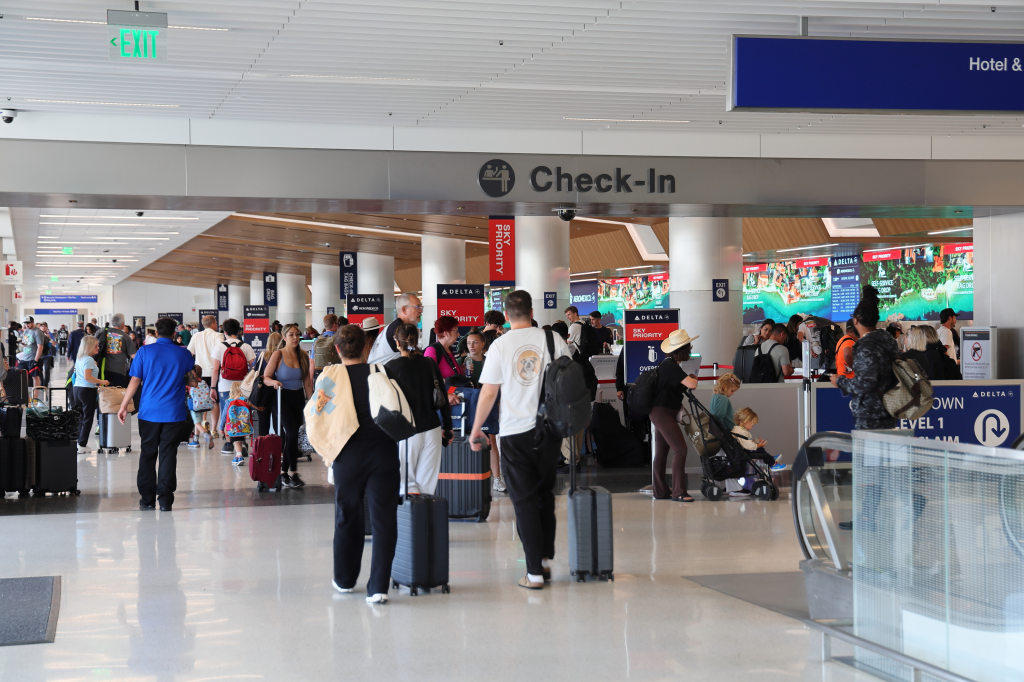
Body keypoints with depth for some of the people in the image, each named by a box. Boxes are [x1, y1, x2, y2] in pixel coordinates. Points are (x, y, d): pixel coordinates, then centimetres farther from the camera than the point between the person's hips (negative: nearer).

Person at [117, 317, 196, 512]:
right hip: (174, 414, 0)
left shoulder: (145, 352, -2)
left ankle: (147, 498, 13)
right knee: (168, 455, 1)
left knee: (148, 454, 10)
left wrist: (123, 406, 3)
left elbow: (135, 381, -3)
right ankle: (165, 499, -3)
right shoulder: (183, 354, 2)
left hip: (149, 413, 0)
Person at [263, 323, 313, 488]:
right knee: (292, 433, -17)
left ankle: (283, 473, 18)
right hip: (282, 397, -5)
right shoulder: (278, 355, -8)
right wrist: (274, 382, -30)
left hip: (298, 397, 5)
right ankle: (294, 473, -11)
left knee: (289, 435, 7)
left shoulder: (303, 355, 5)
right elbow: (266, 377, -9)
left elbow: (307, 381, 10)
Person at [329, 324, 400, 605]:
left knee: (347, 517, 17)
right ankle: (378, 587, -6)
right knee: (383, 518, 1)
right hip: (384, 451, 0)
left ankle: (345, 579, 30)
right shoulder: (383, 372, 1)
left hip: (349, 455, 0)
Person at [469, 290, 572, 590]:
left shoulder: (500, 345, -5)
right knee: (545, 495, 19)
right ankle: (546, 559, 21)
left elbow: (488, 393, -3)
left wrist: (476, 429, 10)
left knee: (524, 501, 3)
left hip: (515, 432, -2)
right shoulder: (553, 339, 1)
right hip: (550, 429, 2)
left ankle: (535, 572, 1)